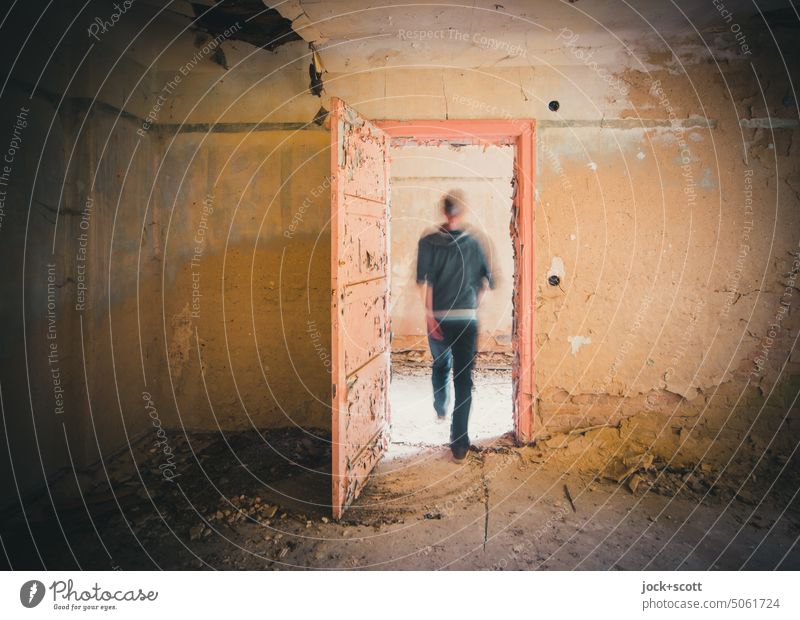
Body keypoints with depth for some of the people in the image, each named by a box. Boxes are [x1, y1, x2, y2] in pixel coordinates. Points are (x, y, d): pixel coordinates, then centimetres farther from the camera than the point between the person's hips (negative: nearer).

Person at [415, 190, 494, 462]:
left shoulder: (428, 242, -2)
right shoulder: (473, 243, 1)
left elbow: (424, 280, -11)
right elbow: (486, 279, 4)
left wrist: (429, 314, -12)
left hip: (438, 318, 1)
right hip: (466, 319, -1)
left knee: (440, 364, 26)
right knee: (464, 377, -1)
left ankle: (441, 409, 47)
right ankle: (459, 442, -6)